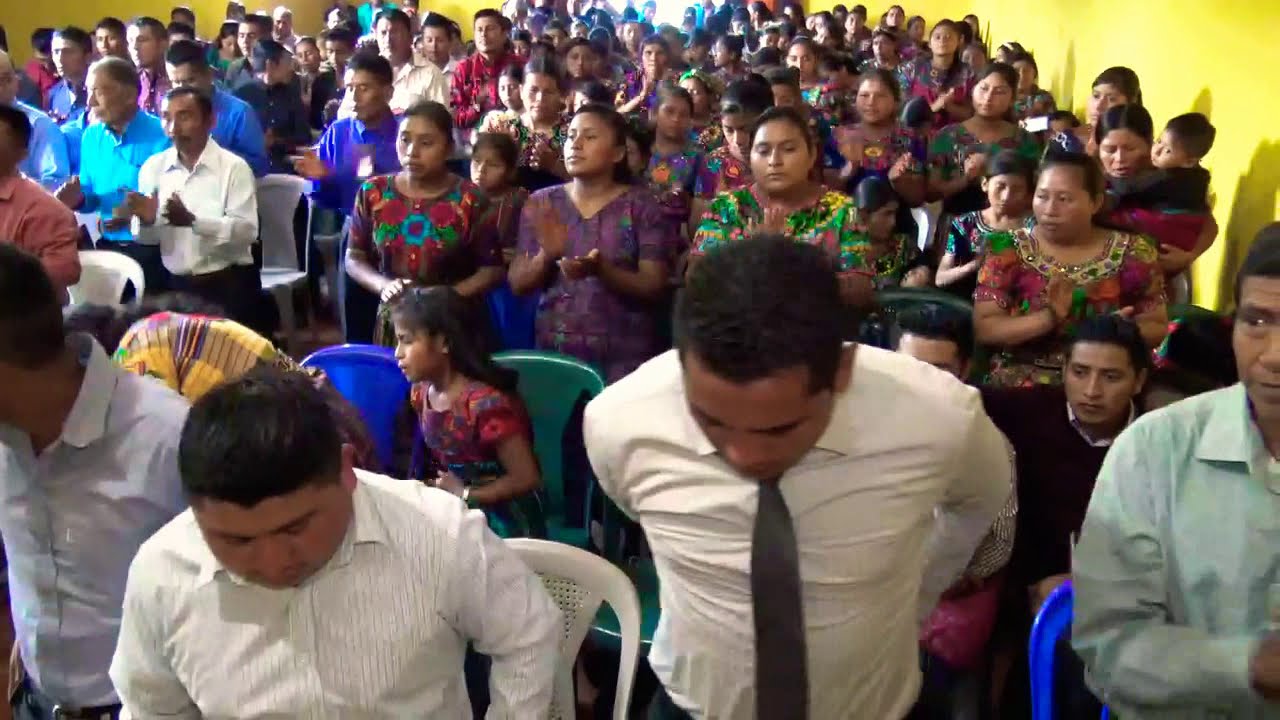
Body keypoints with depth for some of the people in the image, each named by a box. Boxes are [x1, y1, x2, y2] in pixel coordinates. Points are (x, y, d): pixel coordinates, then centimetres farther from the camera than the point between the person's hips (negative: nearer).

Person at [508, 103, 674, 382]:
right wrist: (546, 257, -17)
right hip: (553, 350, 2)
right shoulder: (541, 204, 4)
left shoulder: (640, 205, -4)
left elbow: (655, 288, -8)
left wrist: (600, 270, -24)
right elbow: (517, 283, 3)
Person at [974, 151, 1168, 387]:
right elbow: (983, 328, -6)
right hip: (1020, 384, -1)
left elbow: (1156, 327, 8)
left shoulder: (1133, 253, 2)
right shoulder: (1008, 250, 0)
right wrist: (1050, 317, -20)